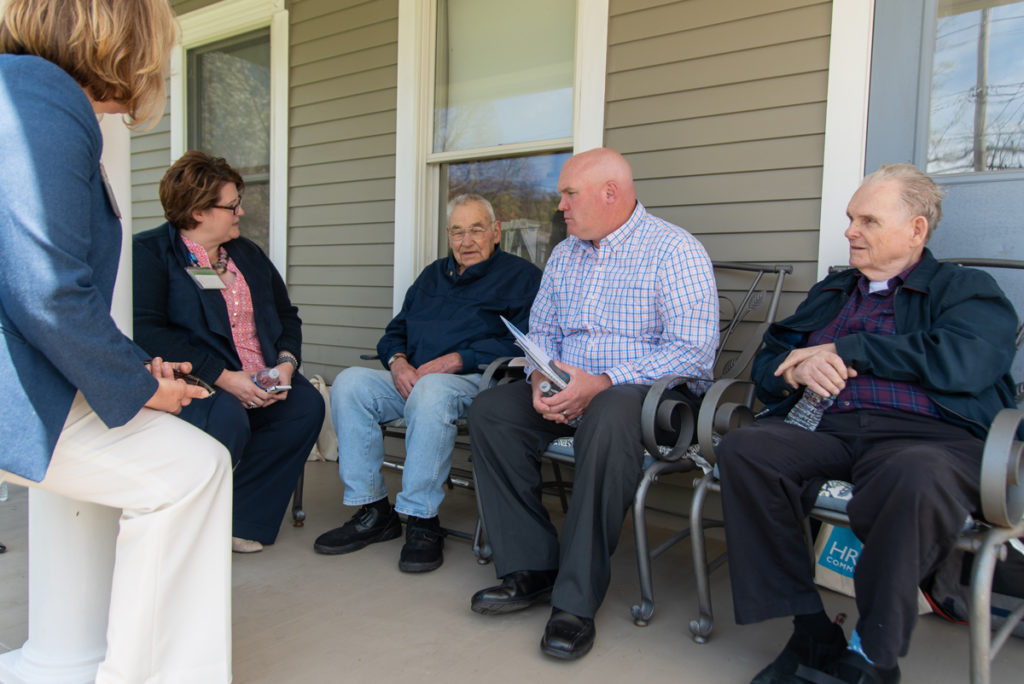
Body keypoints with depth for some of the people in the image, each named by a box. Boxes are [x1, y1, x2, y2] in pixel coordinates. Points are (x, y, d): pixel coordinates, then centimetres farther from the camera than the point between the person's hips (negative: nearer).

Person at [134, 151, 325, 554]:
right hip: (193, 382, -6)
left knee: (307, 404, -20)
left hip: (260, 384, 7)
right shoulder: (149, 252, -2)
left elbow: (287, 316, 22)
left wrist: (286, 362, 0)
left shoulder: (247, 255, 20)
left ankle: (238, 520, -11)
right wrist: (223, 377, -22)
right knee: (227, 418, -35)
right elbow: (147, 332, -16)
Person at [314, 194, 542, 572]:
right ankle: (373, 510, -13)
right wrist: (398, 361, 0)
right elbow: (394, 332, 24)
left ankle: (422, 521, -27)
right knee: (349, 382, -18)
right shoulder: (433, 275, 27)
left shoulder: (520, 275, 7)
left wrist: (455, 360, -16)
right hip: (410, 379, 6)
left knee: (431, 391, -38)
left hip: (472, 381, -6)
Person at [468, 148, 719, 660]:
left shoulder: (673, 249, -9)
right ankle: (532, 568, -10)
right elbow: (541, 330, 17)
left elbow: (693, 351, -18)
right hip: (569, 388, 7)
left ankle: (576, 601, -28)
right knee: (489, 410, -14)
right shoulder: (564, 254, 15)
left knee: (608, 417, -39)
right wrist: (540, 378, -7)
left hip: (653, 389, -6)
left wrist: (602, 382, -27)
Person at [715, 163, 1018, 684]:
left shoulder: (966, 290, 16)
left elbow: (960, 362, -7)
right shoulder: (829, 293, 30)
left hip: (926, 435, -3)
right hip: (823, 429, 4)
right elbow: (767, 364, 24)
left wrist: (845, 351, -2)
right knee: (742, 448, -27)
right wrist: (797, 370, -1)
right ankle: (811, 636, -19)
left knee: (919, 477, -39)